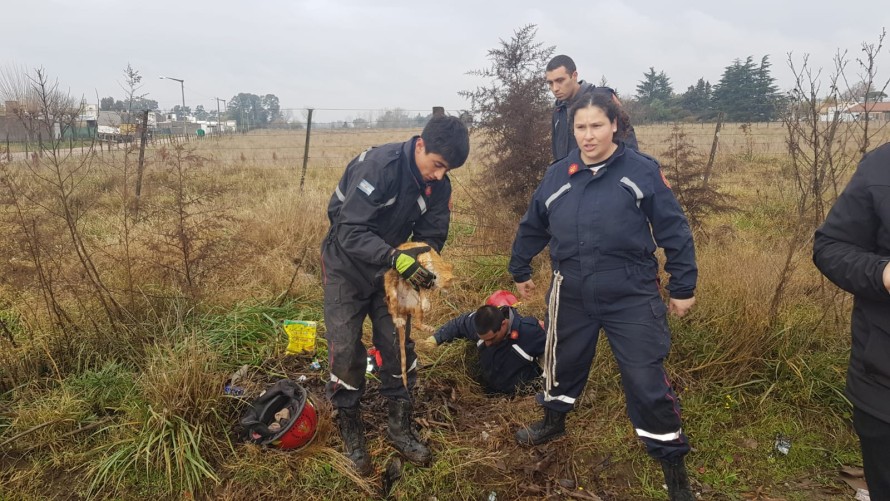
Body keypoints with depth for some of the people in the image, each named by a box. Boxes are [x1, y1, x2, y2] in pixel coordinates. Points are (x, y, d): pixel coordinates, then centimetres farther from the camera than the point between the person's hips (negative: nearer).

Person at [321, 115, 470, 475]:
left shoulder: (438, 185, -11)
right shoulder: (379, 165, -31)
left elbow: (430, 236, -6)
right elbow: (350, 232, -34)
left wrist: (425, 262, -27)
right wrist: (396, 258, -46)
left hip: (389, 269, 5)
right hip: (347, 267, -5)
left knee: (400, 347, 4)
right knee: (346, 351, -3)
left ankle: (400, 427, 22)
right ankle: (351, 432, 17)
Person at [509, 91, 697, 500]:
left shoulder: (642, 171, -8)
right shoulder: (556, 175, 3)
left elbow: (673, 231, -4)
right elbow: (532, 228, 15)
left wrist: (683, 286, -2)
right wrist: (520, 271, 24)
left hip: (632, 298, -3)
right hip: (571, 296, 4)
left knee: (647, 381, 0)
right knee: (564, 363, 20)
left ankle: (672, 463, 21)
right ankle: (553, 421, 49)